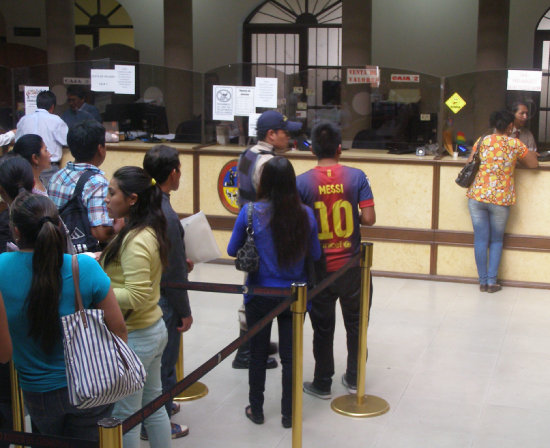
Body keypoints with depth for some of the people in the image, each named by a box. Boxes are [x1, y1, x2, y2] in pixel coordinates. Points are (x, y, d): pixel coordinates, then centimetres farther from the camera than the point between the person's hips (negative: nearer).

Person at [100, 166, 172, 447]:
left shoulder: (135, 242, -23)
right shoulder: (149, 232, 6)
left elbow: (136, 297, -26)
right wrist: (104, 262, 4)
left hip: (134, 337, -10)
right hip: (154, 329, 10)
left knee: (124, 415, 5)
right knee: (153, 404, 20)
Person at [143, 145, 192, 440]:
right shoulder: (166, 215, -27)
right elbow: (174, 272, -21)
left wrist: (181, 261, 12)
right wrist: (185, 312, -12)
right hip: (163, 302, -8)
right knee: (164, 362, 7)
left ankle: (161, 405, 41)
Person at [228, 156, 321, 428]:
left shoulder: (250, 212, -15)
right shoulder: (305, 214, -11)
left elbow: (232, 250, -3)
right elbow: (315, 255, 0)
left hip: (260, 295, -1)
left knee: (257, 353, 16)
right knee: (290, 355, 12)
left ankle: (256, 409, 28)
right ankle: (288, 414, 23)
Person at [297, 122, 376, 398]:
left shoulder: (302, 182, -10)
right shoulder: (356, 177, -8)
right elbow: (369, 219, -11)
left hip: (319, 268, -1)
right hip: (351, 265, 1)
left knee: (322, 328, 13)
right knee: (355, 323, 19)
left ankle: (322, 384, 23)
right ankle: (354, 378, 30)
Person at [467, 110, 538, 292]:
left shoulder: (481, 141, 3)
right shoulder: (515, 144, -2)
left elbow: (469, 164, 6)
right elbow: (533, 164, 5)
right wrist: (531, 154, 26)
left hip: (477, 195, 1)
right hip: (500, 198, -1)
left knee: (480, 239, 7)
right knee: (496, 240, 13)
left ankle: (483, 281, 10)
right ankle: (492, 281, 8)